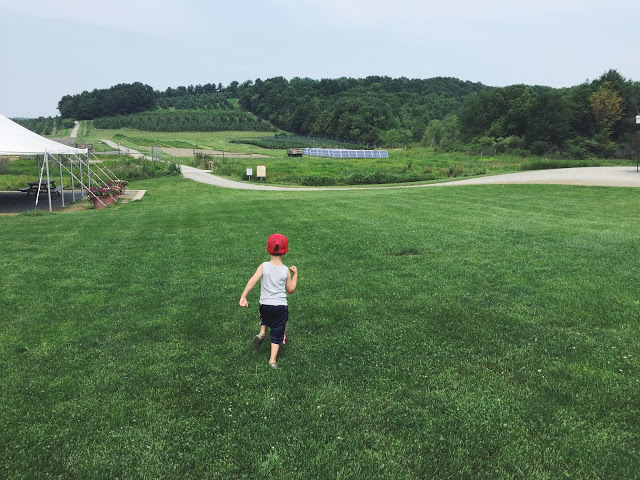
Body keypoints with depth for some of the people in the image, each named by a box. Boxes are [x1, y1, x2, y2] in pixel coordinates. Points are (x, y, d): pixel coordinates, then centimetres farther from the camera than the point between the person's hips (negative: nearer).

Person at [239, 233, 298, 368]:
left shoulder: (264, 266, -8)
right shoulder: (286, 270, -6)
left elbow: (253, 280, -22)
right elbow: (291, 290, 4)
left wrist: (243, 297, -25)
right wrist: (295, 274, 12)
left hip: (265, 304, 1)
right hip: (281, 306, -1)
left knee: (265, 320, 34)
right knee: (277, 333, 11)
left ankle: (262, 333, 7)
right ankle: (273, 360, 6)